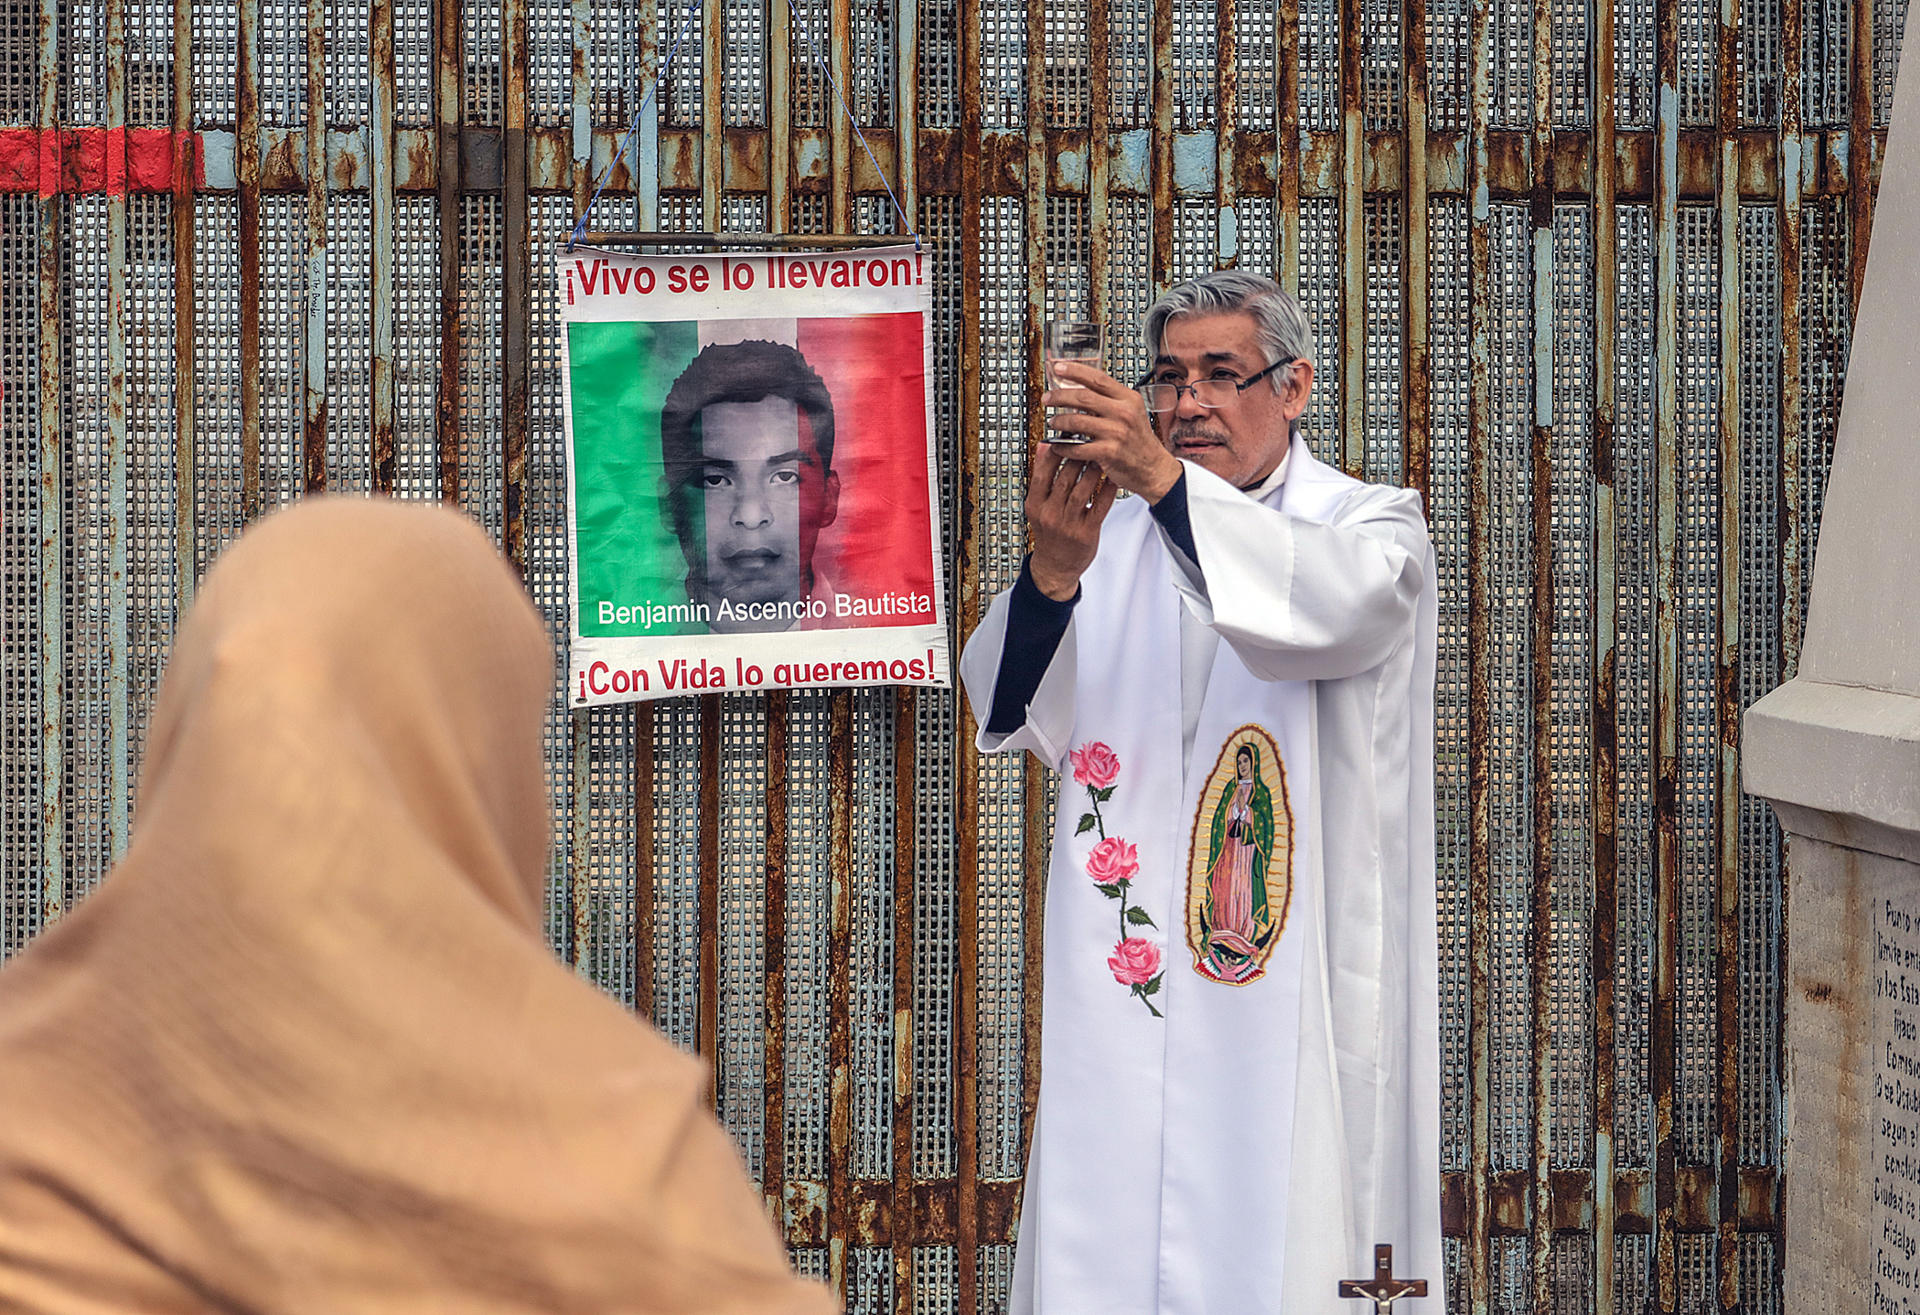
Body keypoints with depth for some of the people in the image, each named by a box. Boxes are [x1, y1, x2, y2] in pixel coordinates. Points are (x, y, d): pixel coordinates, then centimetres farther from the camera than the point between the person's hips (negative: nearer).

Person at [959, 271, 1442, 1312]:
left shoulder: (1371, 527, 4)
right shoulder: (1115, 532, 13)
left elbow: (1335, 604, -21)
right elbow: (1012, 714, -1)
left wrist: (1164, 477, -32)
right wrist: (1052, 572, -22)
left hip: (1289, 987, -3)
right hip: (1124, 985, 3)